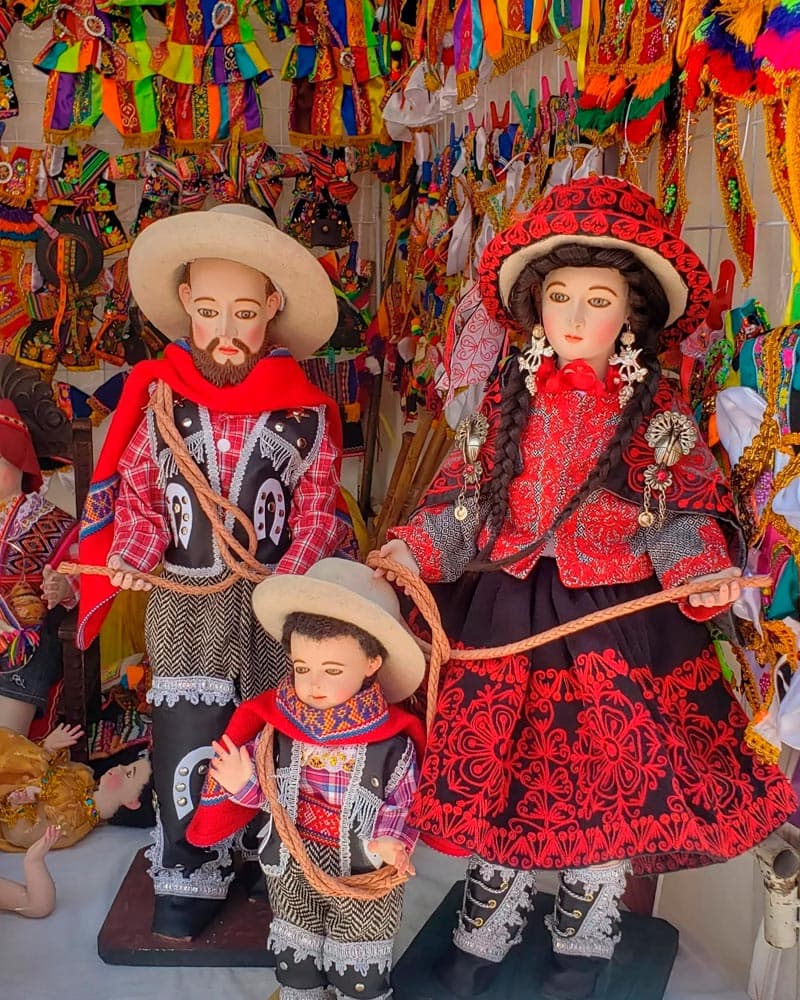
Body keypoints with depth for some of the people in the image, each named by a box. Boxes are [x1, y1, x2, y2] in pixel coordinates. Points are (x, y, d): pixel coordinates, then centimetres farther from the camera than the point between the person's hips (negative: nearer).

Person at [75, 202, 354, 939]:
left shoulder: (304, 410, -7)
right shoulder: (159, 399, -5)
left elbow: (318, 509, -4)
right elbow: (135, 494, 0)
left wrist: (292, 581, -17)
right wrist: (131, 559, -16)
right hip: (185, 602, 0)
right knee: (188, 740, 7)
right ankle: (189, 876, 26)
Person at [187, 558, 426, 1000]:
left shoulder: (392, 741, -23)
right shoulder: (274, 723, -16)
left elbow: (402, 809, -12)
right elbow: (266, 792, -4)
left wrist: (386, 844, -30)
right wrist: (244, 785, -24)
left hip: (364, 879, -2)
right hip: (290, 870, 3)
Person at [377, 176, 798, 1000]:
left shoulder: (657, 411, -3)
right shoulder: (507, 399, 3)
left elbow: (687, 505, -3)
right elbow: (464, 490, 5)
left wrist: (704, 572, -22)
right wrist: (410, 550, -8)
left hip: (618, 618, -2)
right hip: (506, 615, 2)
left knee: (609, 785, 9)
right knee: (492, 779, 11)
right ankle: (486, 932, 36)